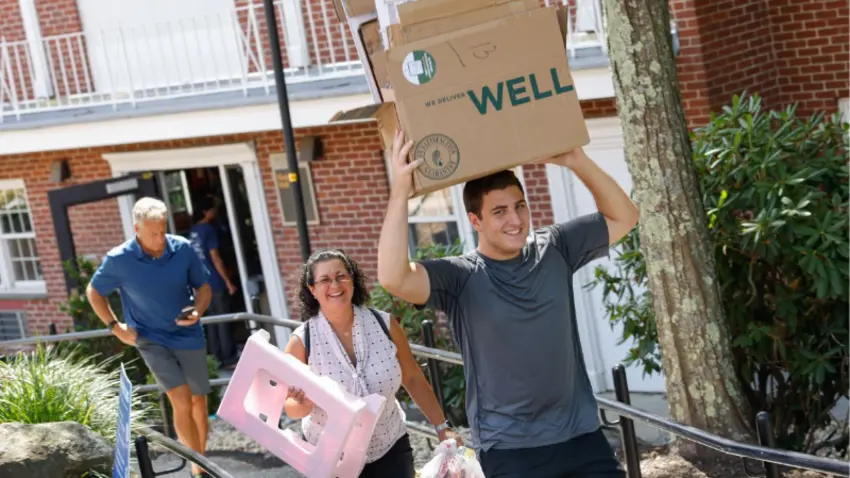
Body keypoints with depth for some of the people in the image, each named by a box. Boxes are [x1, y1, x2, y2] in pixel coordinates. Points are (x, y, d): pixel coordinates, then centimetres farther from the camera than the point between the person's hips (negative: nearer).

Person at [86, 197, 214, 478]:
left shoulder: (183, 249, -11)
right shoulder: (118, 260, -15)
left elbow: (203, 286, 2)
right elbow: (93, 292, 2)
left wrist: (198, 311, -18)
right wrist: (115, 327, -5)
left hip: (189, 336, 3)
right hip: (151, 339, -3)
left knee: (198, 402, 13)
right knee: (182, 402, -17)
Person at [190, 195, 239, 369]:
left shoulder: (193, 231, 9)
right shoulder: (209, 230, -14)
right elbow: (215, 258, -16)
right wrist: (228, 281, -11)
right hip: (216, 283, -8)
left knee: (212, 321, 12)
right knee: (224, 322, -1)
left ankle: (219, 358, 16)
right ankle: (229, 359, 3)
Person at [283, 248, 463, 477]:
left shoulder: (385, 325, -9)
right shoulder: (302, 341, -13)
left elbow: (413, 379, 4)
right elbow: (290, 406, -5)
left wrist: (442, 427, 3)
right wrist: (303, 404, -28)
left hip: (390, 448, 1)